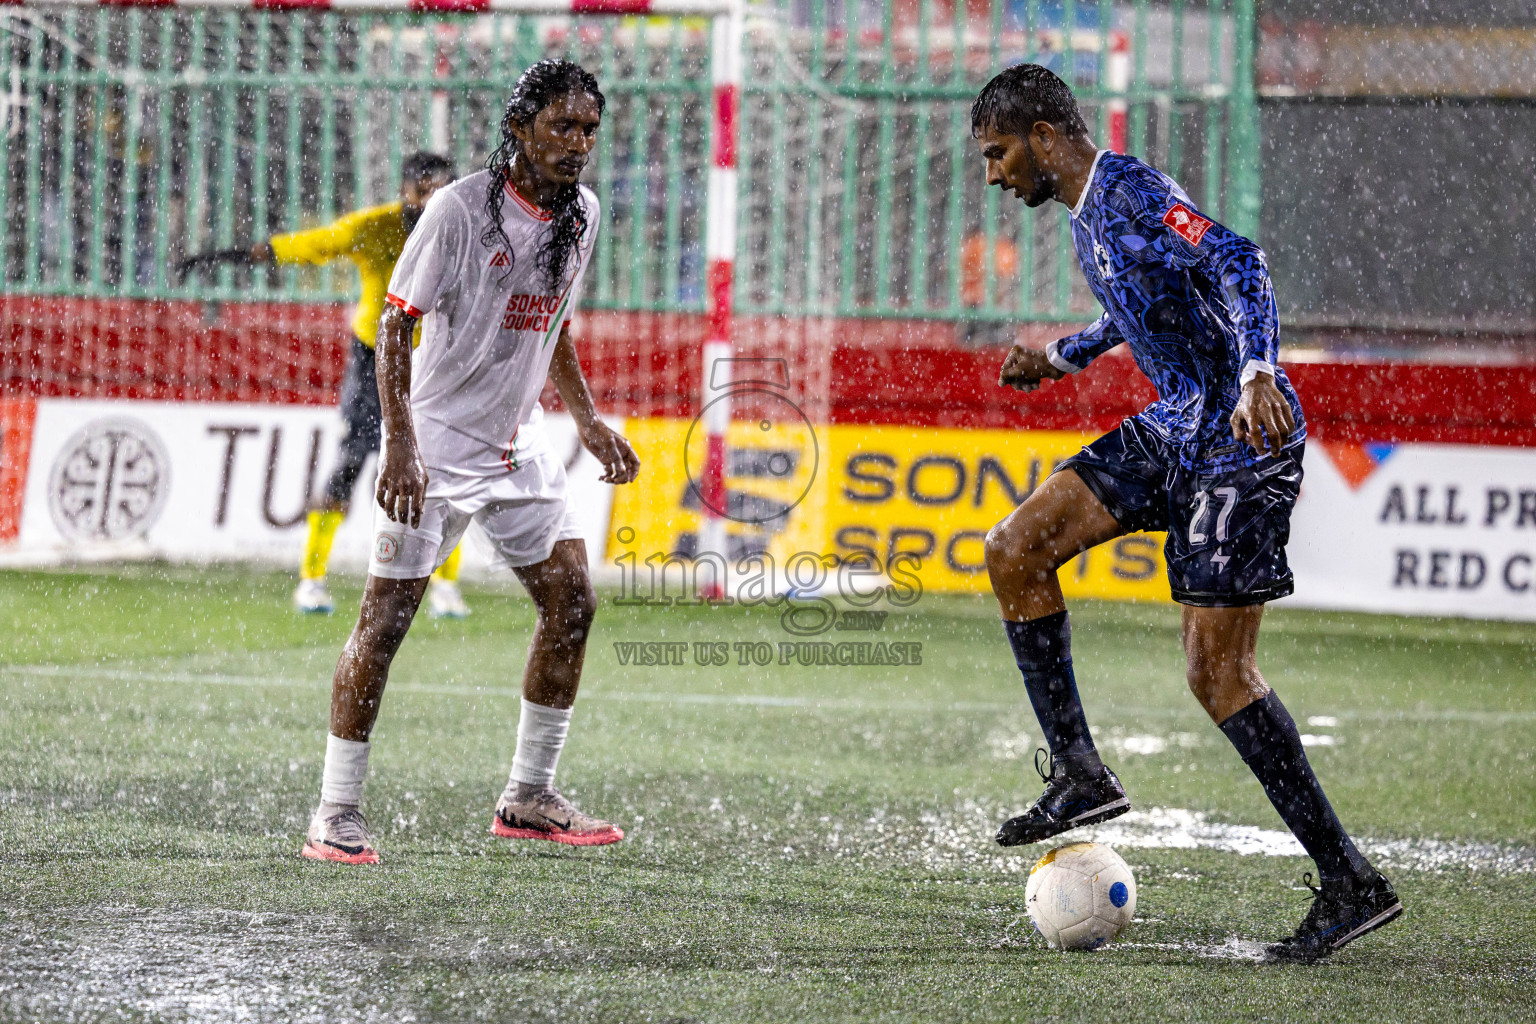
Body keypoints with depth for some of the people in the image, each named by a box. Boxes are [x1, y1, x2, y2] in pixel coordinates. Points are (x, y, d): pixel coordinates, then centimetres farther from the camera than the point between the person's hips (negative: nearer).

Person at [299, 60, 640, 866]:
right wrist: (401, 444, -25)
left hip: (519, 447, 7)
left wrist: (587, 421, 12)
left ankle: (529, 798, 17)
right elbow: (395, 325, -16)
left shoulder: (580, 215, 5)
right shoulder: (460, 209, -16)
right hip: (435, 446, -7)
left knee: (571, 602, 5)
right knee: (386, 619, -9)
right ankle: (335, 815, -3)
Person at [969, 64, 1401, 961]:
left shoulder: (1132, 192, -15)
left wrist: (1258, 373, -44)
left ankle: (1352, 885, -5)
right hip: (1175, 427, 10)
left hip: (1240, 438, -10)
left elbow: (1236, 263, -30)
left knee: (1217, 669, -11)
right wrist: (1063, 358, 44)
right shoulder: (1089, 212, 15)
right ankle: (1081, 777, 5)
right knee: (1015, 551, 0)